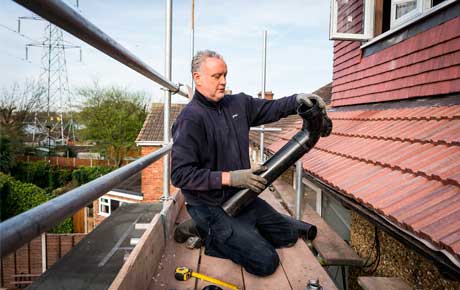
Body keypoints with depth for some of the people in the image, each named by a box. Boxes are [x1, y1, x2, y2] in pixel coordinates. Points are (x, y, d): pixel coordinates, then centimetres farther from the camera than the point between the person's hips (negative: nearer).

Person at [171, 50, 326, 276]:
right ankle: (210, 236, 8)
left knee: (288, 235, 19)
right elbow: (180, 174, -26)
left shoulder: (238, 103, 2)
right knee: (266, 262, -8)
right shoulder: (190, 119, -22)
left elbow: (269, 109, 11)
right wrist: (229, 178, -29)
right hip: (214, 208, -8)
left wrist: (297, 100, -9)